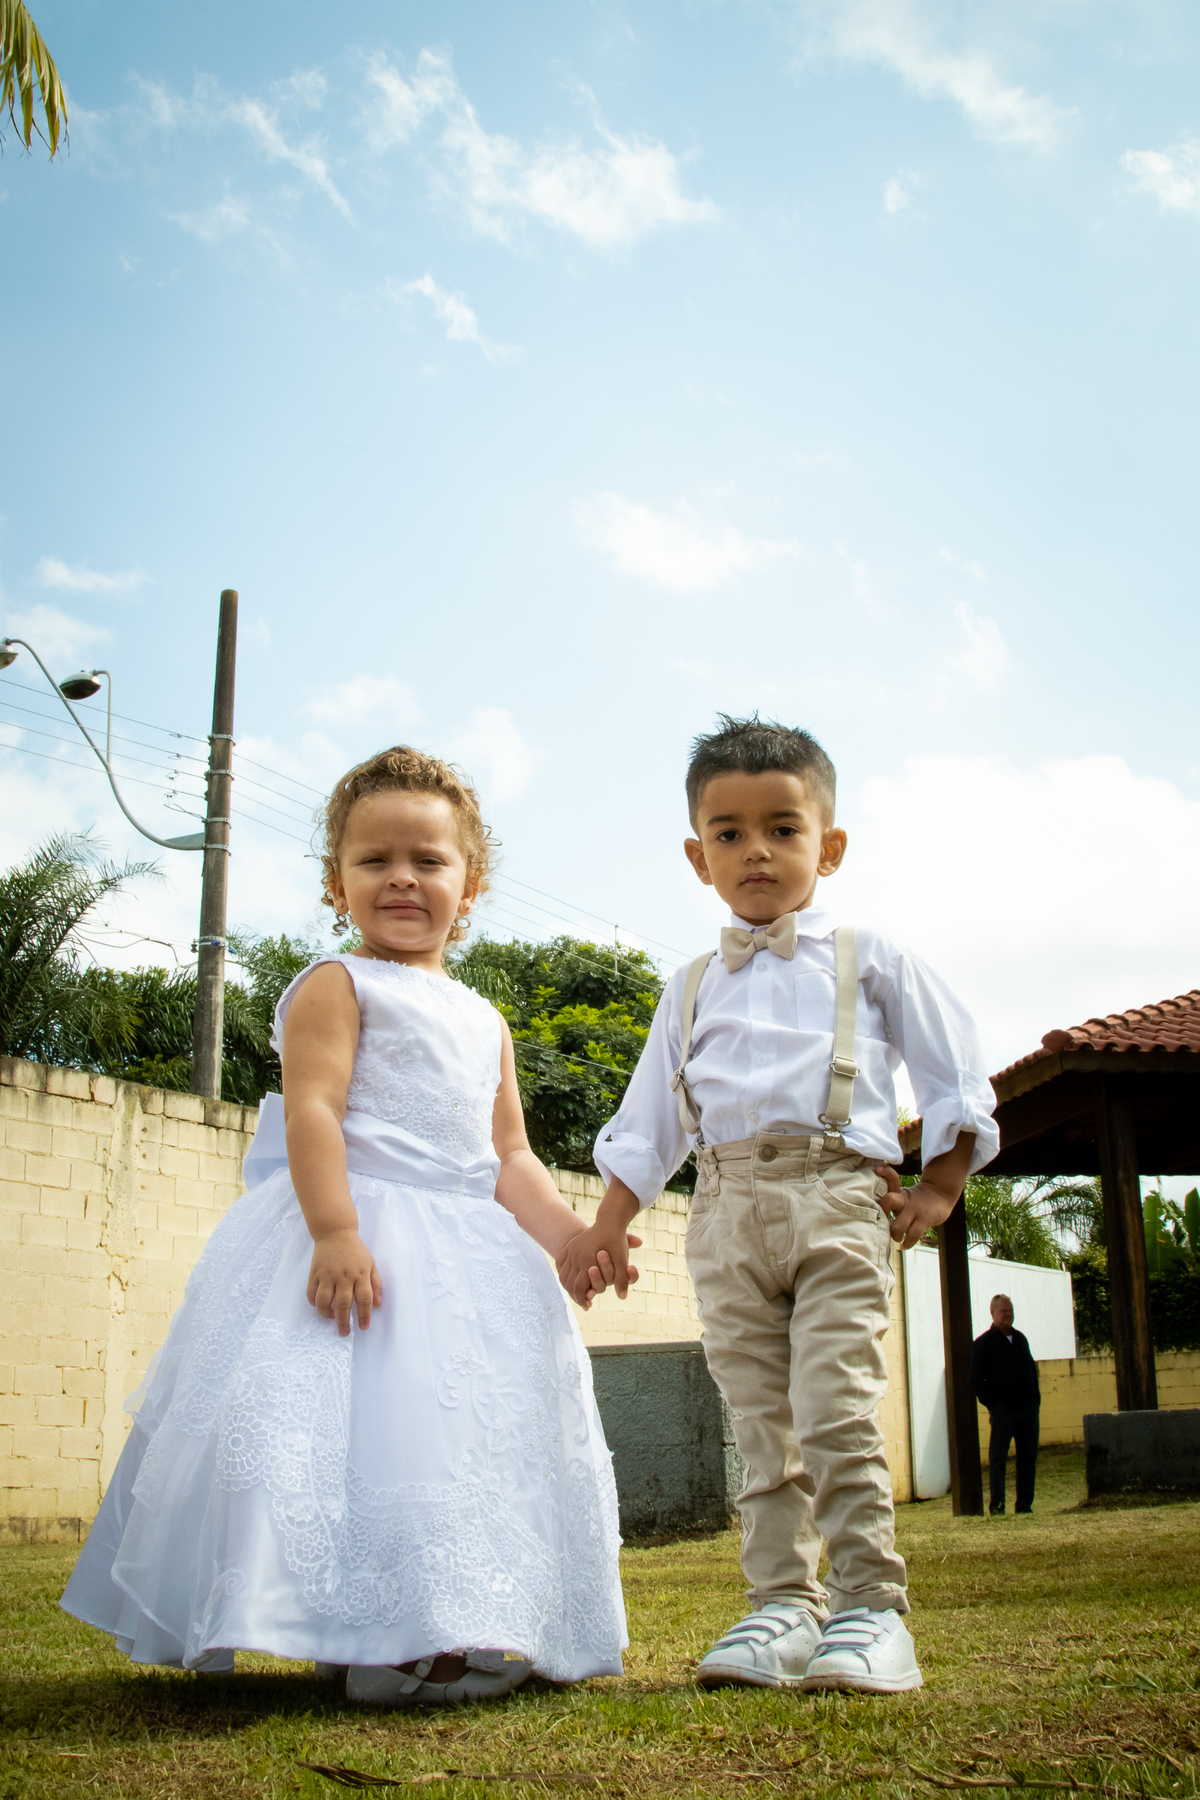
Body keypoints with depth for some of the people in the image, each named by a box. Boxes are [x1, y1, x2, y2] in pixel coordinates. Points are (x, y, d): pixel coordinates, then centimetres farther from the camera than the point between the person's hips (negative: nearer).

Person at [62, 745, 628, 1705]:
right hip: (359, 1241, -7)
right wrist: (336, 1231, -25)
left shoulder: (486, 1023, 20)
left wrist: (571, 1236, 5)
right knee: (363, 1422, -14)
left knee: (478, 1434, 7)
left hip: (468, 1256, 7)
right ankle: (376, 1636, -6)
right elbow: (312, 1109, -13)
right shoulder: (336, 986, -1)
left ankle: (465, 1624, 15)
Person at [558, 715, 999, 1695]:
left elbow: (958, 1078, 12)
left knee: (835, 1413, -12)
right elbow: (645, 1126, 21)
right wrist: (604, 1231, 15)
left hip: (835, 1195, -3)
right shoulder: (692, 988, 19)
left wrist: (938, 1190, 4)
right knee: (761, 1427, 3)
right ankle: (785, 1606, 9)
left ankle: (871, 1608, -4)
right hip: (727, 1211, 4)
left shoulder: (870, 960, 11)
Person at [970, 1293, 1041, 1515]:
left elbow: (1033, 1370, 21)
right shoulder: (983, 1343, 0)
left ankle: (1025, 1504, 13)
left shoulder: (1021, 1338, 17)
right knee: (998, 1459, -5)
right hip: (1003, 1411, -5)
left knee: (1028, 1458, 6)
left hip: (1028, 1408, 5)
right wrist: (992, 1405, -11)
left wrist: (1036, 1400, 11)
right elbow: (976, 1381, -3)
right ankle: (996, 1505, -2)